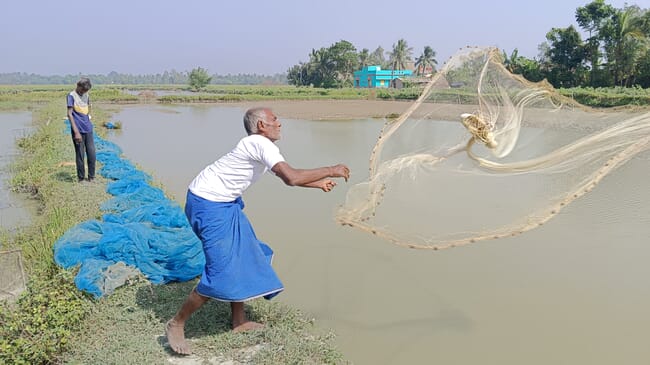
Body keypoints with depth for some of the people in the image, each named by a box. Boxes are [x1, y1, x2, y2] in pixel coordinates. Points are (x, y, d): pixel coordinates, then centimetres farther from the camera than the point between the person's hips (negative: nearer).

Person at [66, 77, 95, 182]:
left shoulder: (86, 95, 11)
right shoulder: (71, 96, -7)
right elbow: (69, 114, -12)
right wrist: (76, 132, -17)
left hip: (88, 129, 6)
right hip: (78, 130, -5)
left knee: (92, 154, 5)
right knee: (80, 155, 1)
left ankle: (91, 177, 16)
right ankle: (81, 178, 12)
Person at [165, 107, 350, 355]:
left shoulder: (260, 145, 11)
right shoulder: (259, 143, -20)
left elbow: (286, 176, 24)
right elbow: (291, 178, -31)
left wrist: (318, 184, 15)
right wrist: (330, 171, -21)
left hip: (226, 204, 11)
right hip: (208, 205, -11)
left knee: (243, 257, 15)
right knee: (222, 271, -10)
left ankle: (238, 321, 28)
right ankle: (176, 325, 7)